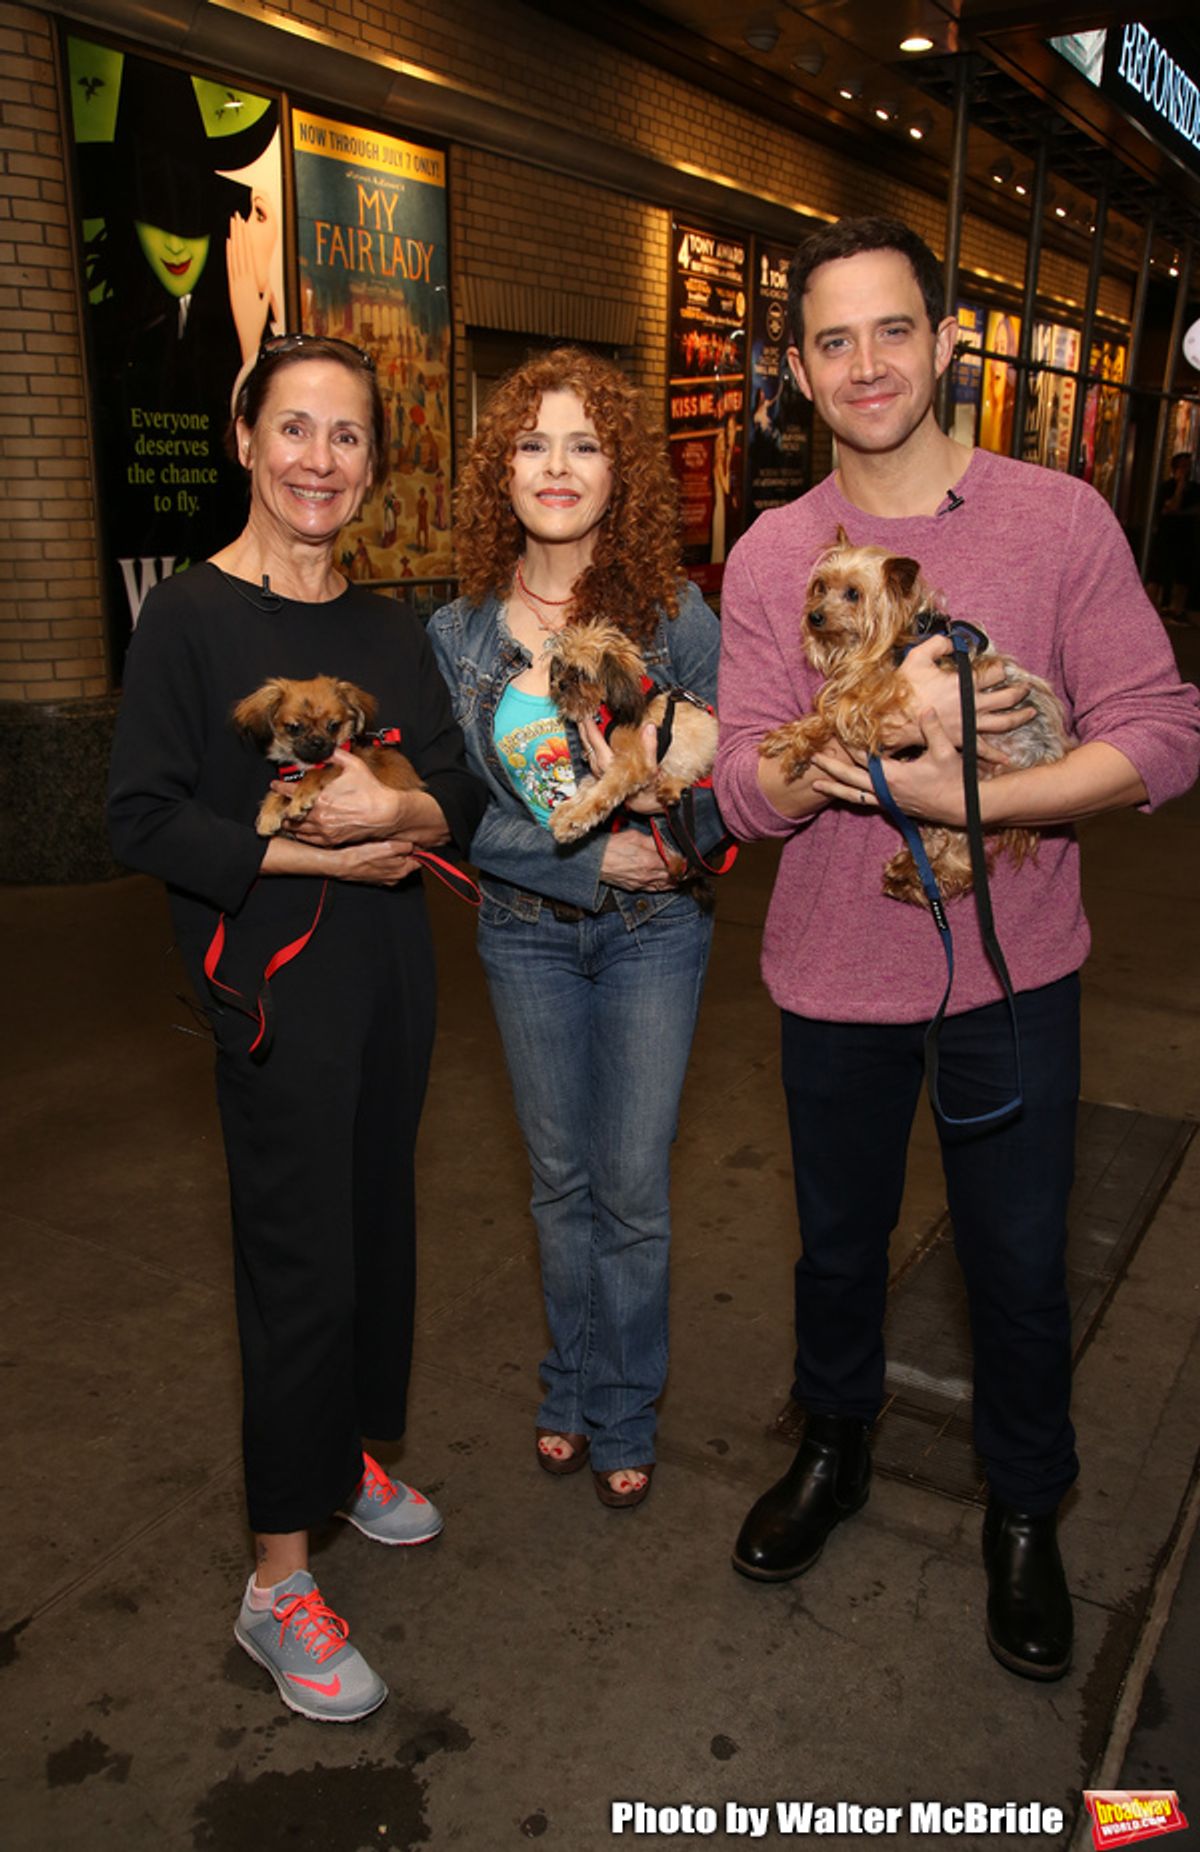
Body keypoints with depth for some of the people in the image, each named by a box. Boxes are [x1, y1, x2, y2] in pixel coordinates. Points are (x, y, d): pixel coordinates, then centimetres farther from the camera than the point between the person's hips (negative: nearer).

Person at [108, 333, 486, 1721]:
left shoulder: (389, 629, 10)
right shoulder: (189, 616, -7)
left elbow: (464, 789, 6)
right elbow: (143, 818, -12)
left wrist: (406, 811, -17)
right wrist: (312, 855, -20)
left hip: (390, 957, 6)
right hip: (273, 977, -6)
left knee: (379, 1217, 15)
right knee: (301, 1255, -3)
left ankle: (350, 1453, 38)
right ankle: (276, 1583, 13)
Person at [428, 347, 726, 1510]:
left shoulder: (673, 614, -8)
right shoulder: (458, 633, -4)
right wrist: (592, 858, -16)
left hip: (652, 932, -1)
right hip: (527, 934, 2)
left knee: (632, 1185, 5)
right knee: (560, 1178, 15)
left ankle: (623, 1415, 29)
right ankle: (571, 1391, 37)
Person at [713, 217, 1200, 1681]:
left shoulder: (1059, 520, -7)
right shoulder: (770, 557, -2)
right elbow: (747, 792, -8)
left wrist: (960, 794, -22)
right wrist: (880, 725, -27)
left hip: (1013, 970, -1)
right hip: (837, 973, 2)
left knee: (1018, 1265, 13)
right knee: (839, 1246, 20)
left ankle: (1025, 1513, 40)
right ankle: (834, 1451, 48)